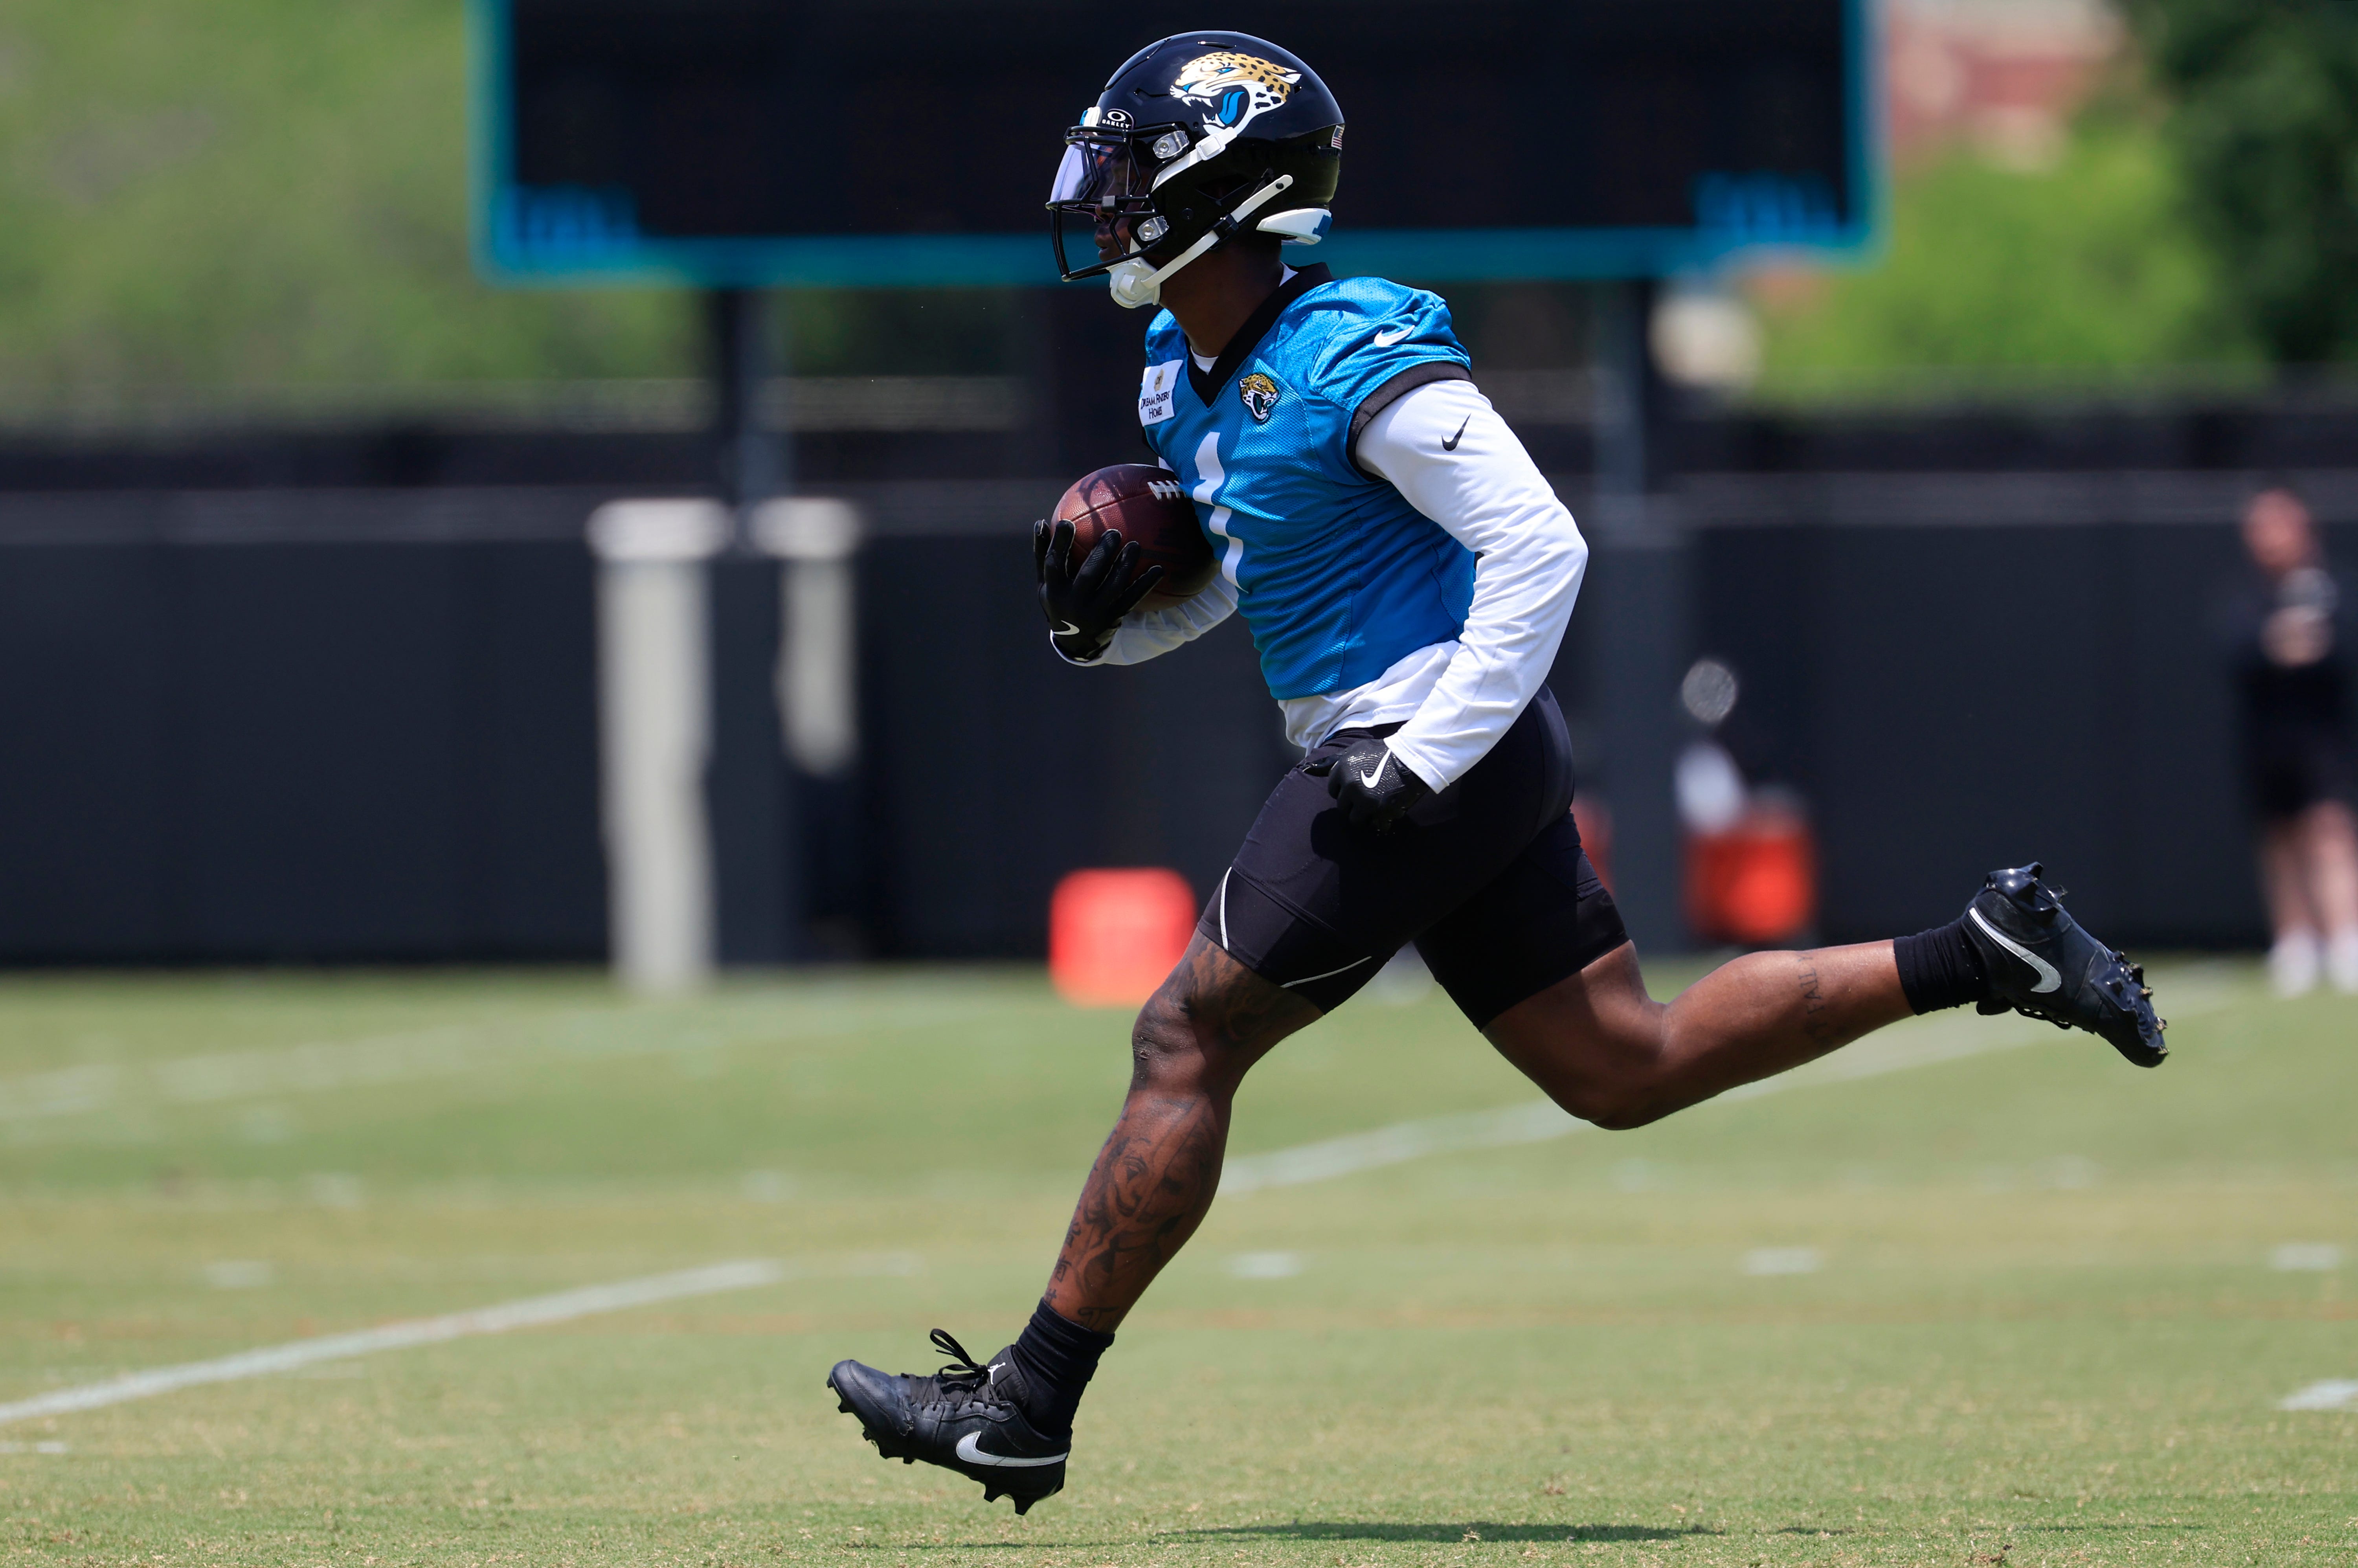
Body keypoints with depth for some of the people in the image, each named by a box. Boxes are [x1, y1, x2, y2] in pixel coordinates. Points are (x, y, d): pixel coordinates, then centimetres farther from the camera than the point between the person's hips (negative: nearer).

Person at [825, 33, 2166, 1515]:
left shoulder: (1356, 361, -18)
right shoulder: (1187, 376, 11)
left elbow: (1540, 550, -20)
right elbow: (1217, 574, 25)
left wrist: (1427, 760, -23)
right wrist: (1103, 616, 4)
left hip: (1445, 750, -10)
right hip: (1416, 757, 10)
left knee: (1187, 1044, -8)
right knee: (1628, 1068, 13)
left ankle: (1028, 1405, -4)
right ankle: (1988, 954, 16)